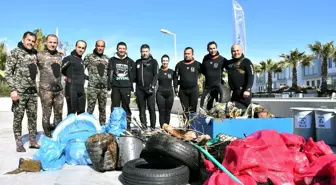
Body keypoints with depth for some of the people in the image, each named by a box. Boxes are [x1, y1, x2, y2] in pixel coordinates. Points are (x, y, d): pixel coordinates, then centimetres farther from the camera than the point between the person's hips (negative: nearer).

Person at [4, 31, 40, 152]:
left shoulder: (34, 54, 12)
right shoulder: (15, 53, -4)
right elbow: (7, 73, -7)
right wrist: (13, 89, -15)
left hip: (32, 91, 5)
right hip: (19, 91, -5)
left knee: (33, 116, 8)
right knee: (18, 117, 2)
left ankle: (32, 141, 18)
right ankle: (19, 143, 11)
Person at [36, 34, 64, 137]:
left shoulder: (60, 56, 13)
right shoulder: (40, 55, -3)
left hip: (59, 89, 5)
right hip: (45, 89, -5)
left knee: (59, 113, 13)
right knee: (46, 114, 3)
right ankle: (48, 135, 16)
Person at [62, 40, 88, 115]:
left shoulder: (81, 60, 16)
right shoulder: (69, 58, -9)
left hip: (81, 90, 8)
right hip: (72, 89, -8)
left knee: (81, 112, 14)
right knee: (72, 112, -2)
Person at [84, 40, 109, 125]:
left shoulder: (107, 58, 14)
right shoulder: (89, 57, 1)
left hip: (104, 87, 4)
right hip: (92, 87, -4)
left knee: (103, 108, 10)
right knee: (90, 108, -4)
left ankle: (103, 125, 18)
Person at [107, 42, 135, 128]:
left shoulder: (130, 61, 12)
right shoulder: (112, 60, 9)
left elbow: (133, 75, 13)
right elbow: (109, 73, 4)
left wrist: (131, 86, 7)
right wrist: (109, 85, -4)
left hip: (126, 87, 1)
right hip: (115, 87, 0)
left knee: (126, 107, 3)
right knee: (115, 107, 2)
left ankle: (127, 124, 9)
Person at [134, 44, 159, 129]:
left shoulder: (153, 62, 5)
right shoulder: (138, 62, 17)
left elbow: (156, 75, -3)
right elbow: (135, 76, 19)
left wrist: (152, 86, -14)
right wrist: (135, 88, 13)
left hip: (149, 89, -3)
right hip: (139, 89, 4)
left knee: (151, 109, -5)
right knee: (141, 109, 4)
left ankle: (153, 127, 1)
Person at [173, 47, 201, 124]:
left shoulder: (197, 64, 3)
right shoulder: (179, 64, 8)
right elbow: (175, 77, 12)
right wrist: (176, 88, 5)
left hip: (193, 90, -2)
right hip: (183, 90, 2)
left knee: (193, 110, 0)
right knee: (185, 110, 6)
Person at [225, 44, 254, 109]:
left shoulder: (246, 62, -2)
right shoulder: (229, 63, 15)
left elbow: (251, 76, -11)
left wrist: (248, 90, -21)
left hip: (243, 92, -6)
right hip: (234, 92, 6)